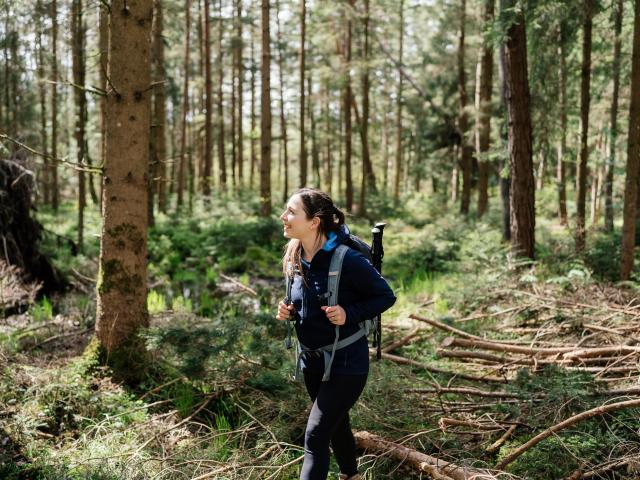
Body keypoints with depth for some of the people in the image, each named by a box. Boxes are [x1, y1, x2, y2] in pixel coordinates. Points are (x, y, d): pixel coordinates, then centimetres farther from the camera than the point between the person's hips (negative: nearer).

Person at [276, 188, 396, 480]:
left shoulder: (347, 260, -23)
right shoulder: (295, 258, -2)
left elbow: (385, 296, -12)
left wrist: (349, 314, -26)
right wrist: (288, 311, -7)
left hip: (345, 363, -7)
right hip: (311, 360, 7)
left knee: (315, 437, -10)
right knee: (336, 426, 25)